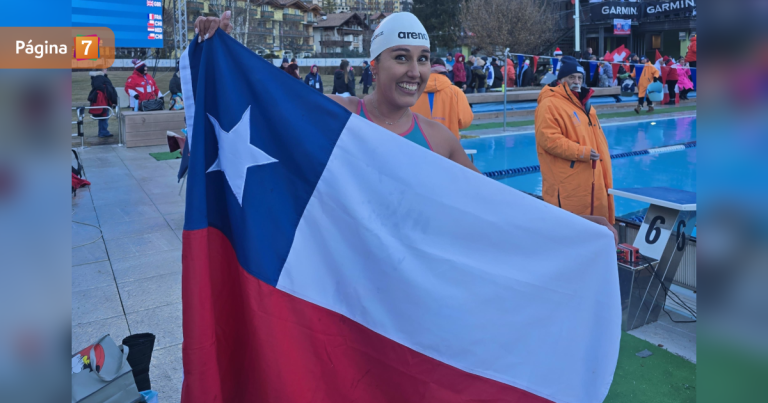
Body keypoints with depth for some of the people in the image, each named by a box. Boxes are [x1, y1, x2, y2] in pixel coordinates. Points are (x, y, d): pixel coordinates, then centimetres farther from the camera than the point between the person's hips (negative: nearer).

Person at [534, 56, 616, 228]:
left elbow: (597, 139, 27)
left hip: (591, 180, 10)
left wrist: (605, 173, 24)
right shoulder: (549, 104, -11)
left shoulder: (583, 103, 19)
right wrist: (581, 152, -23)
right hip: (568, 184, -9)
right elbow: (549, 139, -22)